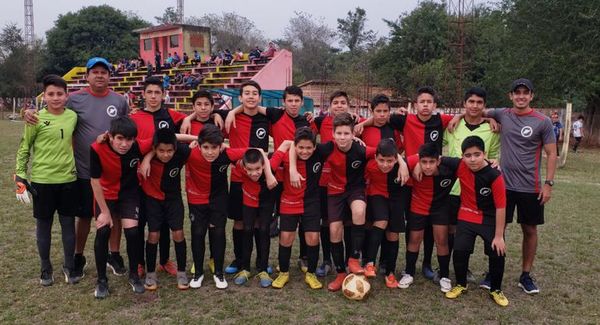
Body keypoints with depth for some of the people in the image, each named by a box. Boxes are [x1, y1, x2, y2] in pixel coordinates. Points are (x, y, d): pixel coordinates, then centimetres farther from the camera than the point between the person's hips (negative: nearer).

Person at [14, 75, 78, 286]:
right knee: (44, 224, 10)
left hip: (68, 179, 3)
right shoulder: (36, 119, -8)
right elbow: (23, 149, -2)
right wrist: (20, 177, -5)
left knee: (68, 223, 9)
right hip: (42, 180, -2)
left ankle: (69, 267, 24)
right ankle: (46, 269, 25)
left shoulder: (73, 116, 1)